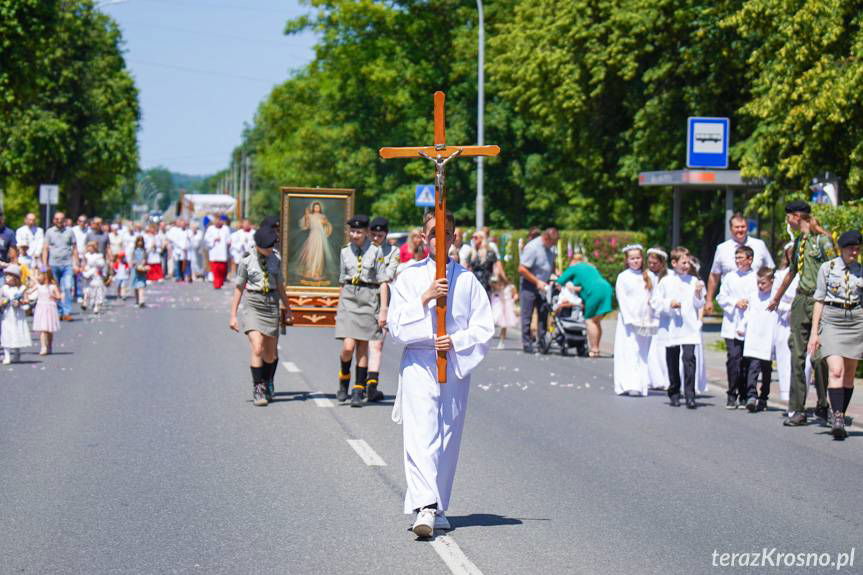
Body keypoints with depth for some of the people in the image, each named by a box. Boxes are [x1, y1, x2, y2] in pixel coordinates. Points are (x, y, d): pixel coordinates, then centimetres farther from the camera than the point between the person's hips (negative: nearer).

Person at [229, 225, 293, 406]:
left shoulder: (275, 261, 7)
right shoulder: (246, 262, -3)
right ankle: (257, 390, -11)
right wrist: (233, 315, -1)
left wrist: (288, 310, 17)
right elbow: (238, 289, 1)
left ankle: (268, 386, 32)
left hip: (272, 305, 3)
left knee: (271, 354, 9)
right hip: (253, 306, -3)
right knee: (257, 349, -17)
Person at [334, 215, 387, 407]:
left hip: (368, 300, -2)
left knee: (363, 348, 2)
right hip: (348, 298, 2)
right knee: (348, 347, -10)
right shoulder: (345, 252, 8)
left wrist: (383, 310, -4)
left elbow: (382, 282, 0)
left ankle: (358, 391, 9)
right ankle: (343, 383, 13)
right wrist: (339, 308, 18)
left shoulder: (376, 251, -1)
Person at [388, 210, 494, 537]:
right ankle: (425, 509, -27)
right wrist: (425, 298, -14)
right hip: (418, 364, -2)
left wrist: (456, 342, -12)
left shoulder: (467, 281, 9)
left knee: (448, 439, 7)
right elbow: (397, 325, -2)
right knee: (421, 436, -16)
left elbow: (484, 328, 5)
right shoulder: (409, 278, 7)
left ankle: (438, 508, 18)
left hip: (456, 364, 2)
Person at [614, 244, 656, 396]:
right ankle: (629, 385, -14)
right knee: (629, 352, -10)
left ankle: (641, 385, 7)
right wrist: (629, 319, -14)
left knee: (643, 354, 4)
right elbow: (621, 299, -6)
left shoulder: (647, 277, 12)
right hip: (628, 320, -4)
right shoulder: (623, 277, 0)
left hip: (645, 321, 4)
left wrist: (653, 319, 4)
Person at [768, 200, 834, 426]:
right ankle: (797, 410, 3)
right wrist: (776, 298, 40)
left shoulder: (823, 239, -7)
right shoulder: (799, 241, 17)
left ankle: (823, 405, 12)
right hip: (801, 300, 7)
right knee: (797, 354, 2)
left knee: (819, 355, -5)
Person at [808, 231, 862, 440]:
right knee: (836, 371, -17)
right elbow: (819, 301, 4)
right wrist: (814, 332, -1)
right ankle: (837, 417, -23)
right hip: (831, 322, -3)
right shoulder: (827, 268, 2)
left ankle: (840, 417, 15)